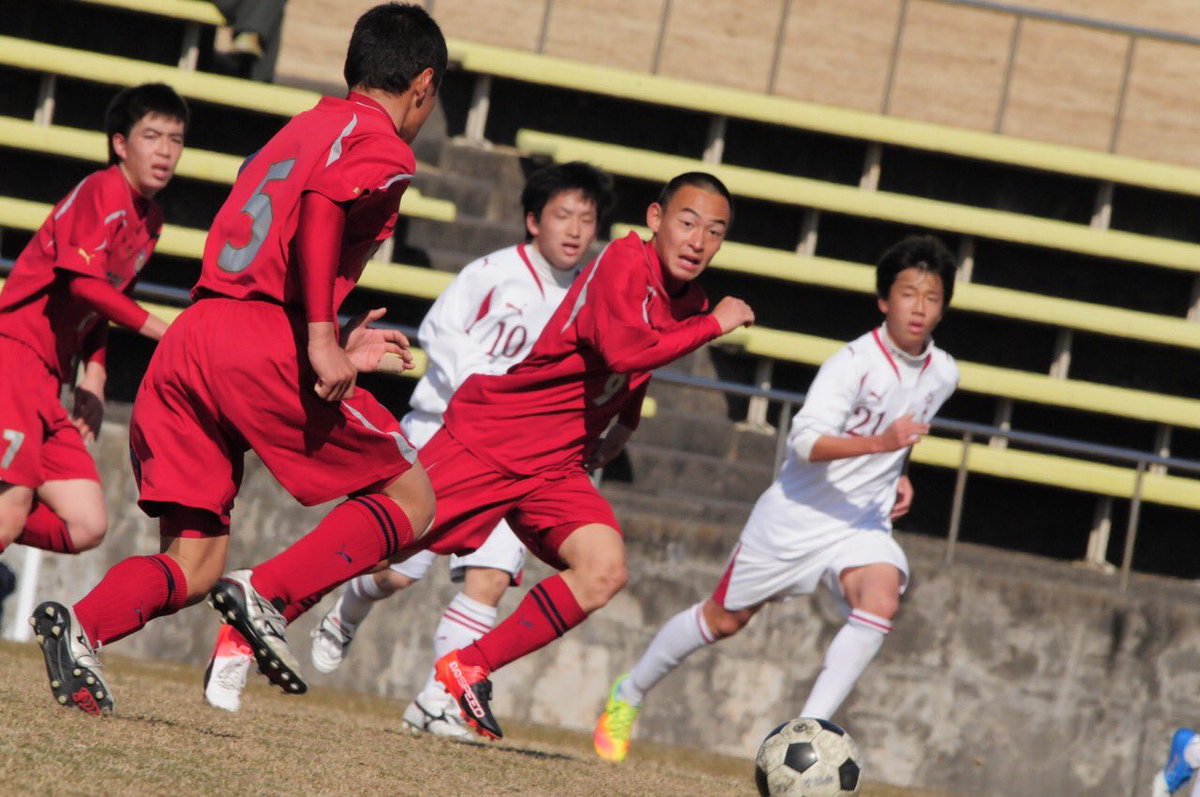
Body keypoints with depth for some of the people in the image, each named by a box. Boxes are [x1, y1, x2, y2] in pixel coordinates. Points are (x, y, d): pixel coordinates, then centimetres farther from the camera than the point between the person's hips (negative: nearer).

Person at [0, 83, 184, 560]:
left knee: (86, 528, -1)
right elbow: (83, 282, -18)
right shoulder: (103, 191, -7)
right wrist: (164, 332, -18)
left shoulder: (150, 221, 19)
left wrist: (93, 383, 10)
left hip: (47, 382, 9)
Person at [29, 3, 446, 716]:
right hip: (262, 344, -7)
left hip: (188, 337, 7)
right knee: (410, 497, 6)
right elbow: (321, 206, -18)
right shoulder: (382, 148, 3)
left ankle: (81, 625, -21)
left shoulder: (301, 131, 28)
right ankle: (270, 596, -14)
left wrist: (335, 352, 34)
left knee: (193, 568, 7)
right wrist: (321, 341, -23)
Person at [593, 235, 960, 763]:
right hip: (798, 515, -4)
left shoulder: (943, 376, 1)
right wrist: (878, 444, -43)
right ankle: (628, 695, 35)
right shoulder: (854, 362, -20)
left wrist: (896, 477, 7)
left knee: (882, 599, -27)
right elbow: (805, 441, -32)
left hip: (863, 522, 4)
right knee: (724, 618, 10)